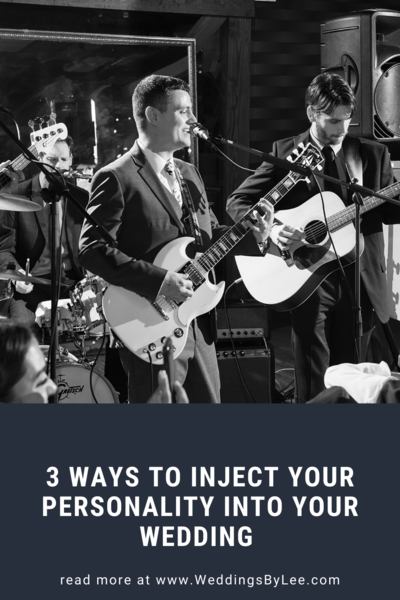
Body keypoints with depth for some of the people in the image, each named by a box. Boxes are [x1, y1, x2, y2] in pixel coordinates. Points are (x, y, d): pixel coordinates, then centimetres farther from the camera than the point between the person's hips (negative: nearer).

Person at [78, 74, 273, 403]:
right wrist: (159, 280, -22)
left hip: (198, 324, 8)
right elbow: (91, 249, -17)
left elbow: (210, 234, 19)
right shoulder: (117, 178, -11)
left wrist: (251, 236, -1)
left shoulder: (189, 173, 15)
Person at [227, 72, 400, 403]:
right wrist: (269, 228, -17)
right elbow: (237, 201, 1)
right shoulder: (286, 152, 1)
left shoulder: (373, 154, 8)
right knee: (313, 385, 1)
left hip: (359, 281, 3)